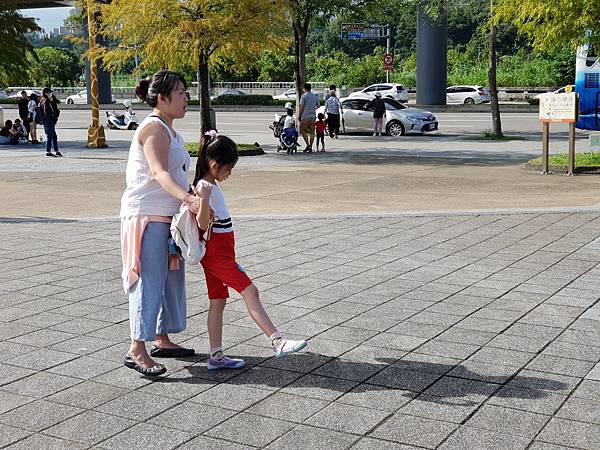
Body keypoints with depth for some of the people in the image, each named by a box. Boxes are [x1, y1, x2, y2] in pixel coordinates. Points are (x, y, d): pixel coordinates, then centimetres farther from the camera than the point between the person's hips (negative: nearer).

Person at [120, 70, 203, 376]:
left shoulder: (167, 130, 18)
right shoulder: (154, 128, -15)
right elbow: (158, 172, -30)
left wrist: (195, 195, 13)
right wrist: (188, 199, -44)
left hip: (166, 217, 10)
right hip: (146, 216, -10)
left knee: (171, 278, 15)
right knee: (150, 280, -11)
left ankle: (162, 340, 26)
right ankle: (137, 350, -9)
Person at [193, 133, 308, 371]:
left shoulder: (211, 185, 14)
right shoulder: (205, 187, -17)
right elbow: (203, 224, -27)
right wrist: (203, 198, -35)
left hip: (220, 251, 10)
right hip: (216, 252, -10)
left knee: (218, 302, 10)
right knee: (250, 291, -13)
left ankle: (216, 356, 14)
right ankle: (278, 341, -15)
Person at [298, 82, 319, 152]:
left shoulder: (304, 96, -7)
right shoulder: (315, 96, 9)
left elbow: (301, 107, -10)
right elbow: (318, 106, 17)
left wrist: (299, 116, -3)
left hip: (305, 116, -5)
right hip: (313, 116, 5)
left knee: (302, 130, 2)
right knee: (312, 132, 7)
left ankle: (308, 144, -12)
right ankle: (310, 147, 7)